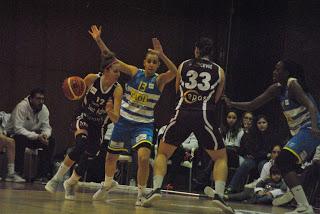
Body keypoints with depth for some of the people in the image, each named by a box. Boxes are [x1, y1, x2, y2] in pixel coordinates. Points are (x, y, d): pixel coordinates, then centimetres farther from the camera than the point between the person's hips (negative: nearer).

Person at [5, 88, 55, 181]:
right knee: (21, 140, -39)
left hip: (33, 135, 6)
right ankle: (18, 172, -29)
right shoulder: (22, 107, -26)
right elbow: (18, 128, -33)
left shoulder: (44, 109, -6)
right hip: (14, 134, -6)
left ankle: (43, 174, -13)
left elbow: (46, 127, -4)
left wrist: (45, 134, -31)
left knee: (50, 141, -16)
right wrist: (37, 136, -41)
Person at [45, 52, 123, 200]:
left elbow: (115, 119, -25)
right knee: (81, 144, -31)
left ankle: (71, 183, 30)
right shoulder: (91, 79, -18)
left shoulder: (117, 89, -19)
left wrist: (110, 111, -47)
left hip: (100, 127, 2)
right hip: (84, 120, -2)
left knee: (86, 159, -1)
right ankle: (57, 177, -18)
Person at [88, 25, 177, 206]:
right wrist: (99, 41, -17)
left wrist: (162, 55, -43)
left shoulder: (159, 80, -9)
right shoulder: (135, 72, -4)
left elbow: (174, 72, -30)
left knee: (144, 157, -25)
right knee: (111, 157, 16)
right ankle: (108, 183, 46)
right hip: (124, 121, 3)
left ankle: (142, 193, -6)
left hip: (144, 125, -3)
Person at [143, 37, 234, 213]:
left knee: (162, 152, 17)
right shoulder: (219, 71, 9)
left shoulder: (184, 66, 12)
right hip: (204, 116, -1)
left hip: (183, 113, 1)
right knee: (221, 157, 13)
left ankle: (156, 189, -2)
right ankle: (219, 195, -6)